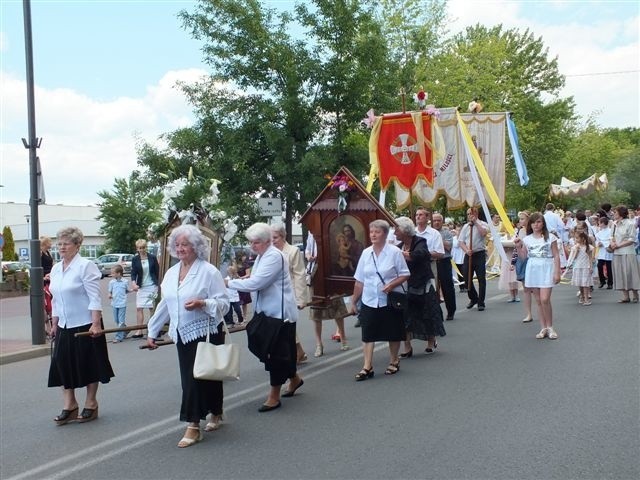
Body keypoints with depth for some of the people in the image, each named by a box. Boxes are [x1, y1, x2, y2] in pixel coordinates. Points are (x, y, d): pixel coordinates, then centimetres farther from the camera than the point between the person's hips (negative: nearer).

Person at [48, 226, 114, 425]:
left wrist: (96, 324, -21)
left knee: (89, 365, 4)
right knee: (63, 365, 4)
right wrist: (54, 324, 15)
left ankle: (91, 405, 16)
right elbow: (55, 300, 16)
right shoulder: (56, 269, 10)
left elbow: (95, 298, -16)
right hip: (65, 327, 7)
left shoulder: (86, 266, -12)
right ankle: (69, 406, 13)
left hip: (86, 325, -7)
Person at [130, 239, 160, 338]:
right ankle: (139, 331, 0)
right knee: (139, 308, -3)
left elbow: (157, 271, 4)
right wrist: (134, 283, -21)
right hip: (141, 287, 2)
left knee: (152, 308, 5)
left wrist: (157, 284, 5)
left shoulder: (152, 257, -4)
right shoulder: (135, 259, -1)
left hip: (152, 286, -1)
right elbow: (133, 273, -4)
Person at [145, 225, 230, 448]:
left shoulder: (209, 271, -10)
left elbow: (224, 303, -12)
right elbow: (164, 305, 16)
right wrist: (152, 332, 16)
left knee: (197, 378, -8)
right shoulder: (171, 273, 10)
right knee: (189, 378, 10)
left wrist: (202, 303, -29)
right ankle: (215, 415, 29)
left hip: (205, 333, -6)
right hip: (182, 335, 7)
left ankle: (193, 427, 0)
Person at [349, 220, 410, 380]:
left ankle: (394, 361, 29)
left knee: (393, 334, 10)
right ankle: (367, 367, 0)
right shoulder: (366, 253, 5)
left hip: (390, 301, -3)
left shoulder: (394, 252, -7)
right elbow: (359, 281, 9)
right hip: (369, 301, 3)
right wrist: (354, 301, 10)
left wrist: (391, 285, -20)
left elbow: (405, 275, -4)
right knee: (367, 334, -3)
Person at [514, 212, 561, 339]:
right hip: (532, 270, 4)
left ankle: (550, 327, 2)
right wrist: (518, 247, -5)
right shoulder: (527, 239, 8)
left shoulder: (550, 237, -1)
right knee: (538, 301, 6)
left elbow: (556, 256, -1)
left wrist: (557, 273, -6)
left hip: (546, 270, -4)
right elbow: (523, 256, 11)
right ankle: (543, 328, 13)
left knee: (545, 299, -13)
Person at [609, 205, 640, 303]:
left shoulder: (630, 224, -8)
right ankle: (626, 296, 12)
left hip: (628, 252, -6)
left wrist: (619, 245, -15)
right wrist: (612, 243, -3)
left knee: (630, 273, -2)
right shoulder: (615, 225, 11)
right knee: (620, 274, 6)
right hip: (617, 253, 6)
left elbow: (632, 240, -11)